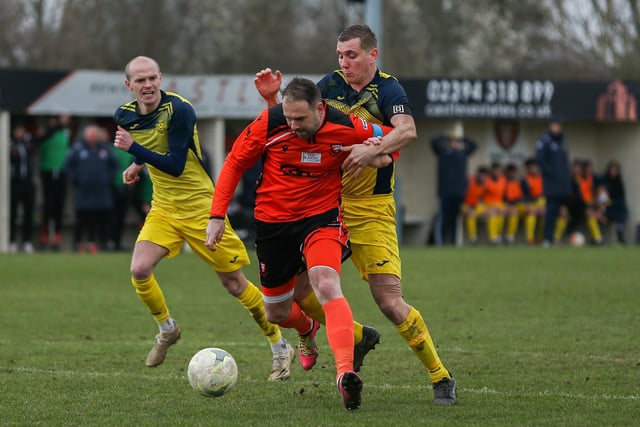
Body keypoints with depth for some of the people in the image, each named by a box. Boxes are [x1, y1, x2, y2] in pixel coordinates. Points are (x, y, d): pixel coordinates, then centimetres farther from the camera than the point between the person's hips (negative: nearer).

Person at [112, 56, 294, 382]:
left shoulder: (179, 110, -21)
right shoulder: (124, 116, 0)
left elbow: (176, 166, -26)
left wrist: (133, 148, -30)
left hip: (199, 207, -5)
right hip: (163, 208, 5)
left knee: (234, 283, 0)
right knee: (139, 270, -16)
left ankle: (280, 347, 15)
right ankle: (166, 329, 11)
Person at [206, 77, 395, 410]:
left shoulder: (347, 128, -17)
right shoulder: (269, 123, -17)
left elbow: (392, 138, 4)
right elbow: (235, 163, -3)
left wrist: (377, 153, -18)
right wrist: (217, 215, -8)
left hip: (321, 215, -2)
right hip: (273, 220, 2)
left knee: (326, 283, -31)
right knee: (277, 314, 14)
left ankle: (345, 373, -40)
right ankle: (306, 327, 53)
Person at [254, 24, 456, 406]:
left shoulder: (387, 90, -10)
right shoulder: (330, 85, 5)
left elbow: (408, 131, -28)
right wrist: (272, 98, -7)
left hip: (371, 212, -5)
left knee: (390, 301, -13)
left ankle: (441, 378, 2)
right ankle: (359, 338, 26)